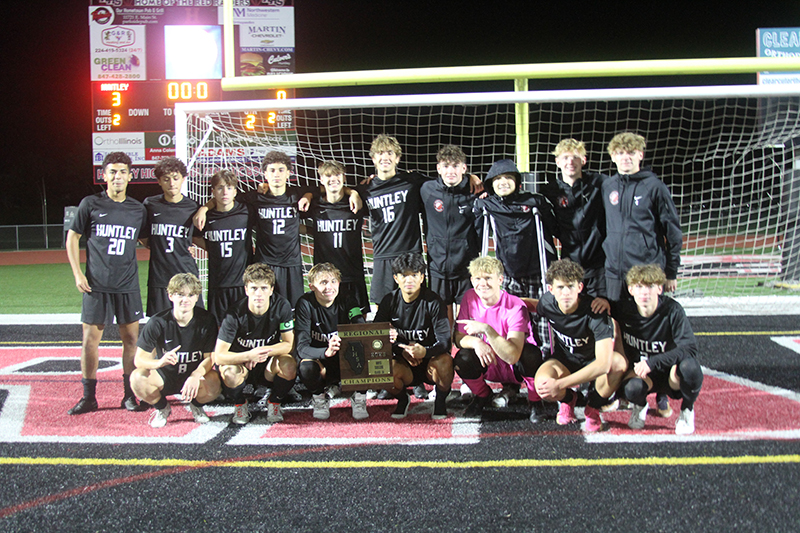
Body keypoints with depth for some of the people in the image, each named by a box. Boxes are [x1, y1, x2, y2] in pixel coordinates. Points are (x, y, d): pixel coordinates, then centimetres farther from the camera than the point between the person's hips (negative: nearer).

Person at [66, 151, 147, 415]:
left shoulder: (138, 209, 6)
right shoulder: (91, 204, -1)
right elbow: (72, 237, 6)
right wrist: (77, 273, -2)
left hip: (128, 285, 2)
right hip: (96, 285, -2)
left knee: (131, 338, 2)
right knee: (90, 338, 1)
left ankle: (130, 394, 13)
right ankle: (88, 397, 12)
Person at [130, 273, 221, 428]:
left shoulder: (207, 321, -12)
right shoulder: (157, 323, -14)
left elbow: (210, 357, -12)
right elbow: (139, 359, -16)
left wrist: (196, 376, -33)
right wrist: (160, 362, -39)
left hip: (195, 374, 0)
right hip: (164, 375, 0)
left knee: (213, 383, -33)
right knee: (137, 378, -30)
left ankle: (196, 405, 6)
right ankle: (162, 408, 3)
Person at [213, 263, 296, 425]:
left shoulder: (281, 306, -16)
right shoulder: (235, 313, -21)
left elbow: (289, 344, -11)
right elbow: (218, 356, -24)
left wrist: (264, 351, -28)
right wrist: (249, 355, -40)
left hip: (268, 366, 2)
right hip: (240, 361, -1)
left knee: (289, 365, -31)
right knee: (230, 373, -36)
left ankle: (274, 402, 0)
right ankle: (240, 404, 0)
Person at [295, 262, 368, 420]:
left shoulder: (347, 300, -9)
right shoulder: (305, 304, -15)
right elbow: (302, 348, -23)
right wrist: (326, 352, -45)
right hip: (318, 358, -1)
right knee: (306, 368, -35)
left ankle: (359, 397, -4)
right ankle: (319, 398, -3)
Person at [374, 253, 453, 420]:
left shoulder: (433, 301, -11)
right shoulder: (389, 301, -2)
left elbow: (445, 341, -18)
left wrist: (425, 351, -40)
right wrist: (402, 351, -21)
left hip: (430, 358, -2)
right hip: (403, 361, 2)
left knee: (444, 361, -36)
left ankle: (441, 400, -3)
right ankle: (402, 399, 5)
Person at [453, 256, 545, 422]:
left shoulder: (515, 307, -25)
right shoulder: (470, 298, -9)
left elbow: (513, 356, -34)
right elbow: (459, 338, -8)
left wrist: (487, 329, -44)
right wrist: (475, 342, -31)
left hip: (516, 368, -4)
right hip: (489, 366, 4)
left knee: (531, 354, -37)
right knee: (462, 360, -26)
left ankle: (535, 402, -6)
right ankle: (482, 396, 8)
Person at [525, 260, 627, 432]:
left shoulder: (595, 312, -30)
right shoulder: (548, 302, -17)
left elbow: (604, 363, -39)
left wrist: (560, 384, -40)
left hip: (592, 363, -2)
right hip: (564, 360, 2)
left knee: (619, 361, -37)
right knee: (542, 384, -34)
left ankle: (593, 408, -8)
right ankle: (568, 398, 6)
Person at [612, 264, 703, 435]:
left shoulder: (672, 310, -20)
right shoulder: (623, 309, -10)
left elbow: (690, 348, -27)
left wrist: (652, 362, -34)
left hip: (670, 372, -2)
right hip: (640, 370, 2)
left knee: (689, 365, -37)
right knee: (632, 388, -35)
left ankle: (687, 410, -4)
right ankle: (640, 406, 7)